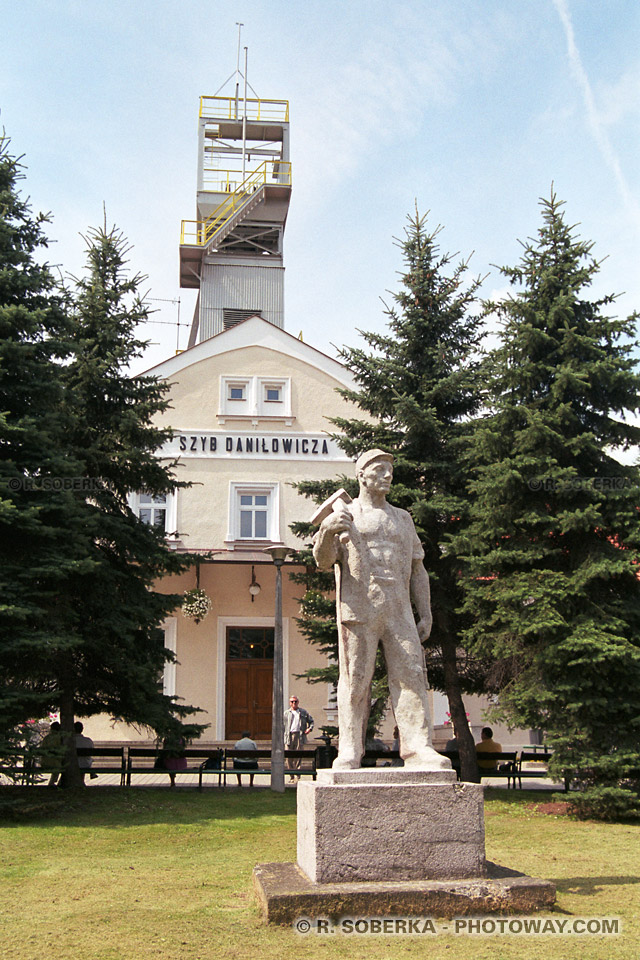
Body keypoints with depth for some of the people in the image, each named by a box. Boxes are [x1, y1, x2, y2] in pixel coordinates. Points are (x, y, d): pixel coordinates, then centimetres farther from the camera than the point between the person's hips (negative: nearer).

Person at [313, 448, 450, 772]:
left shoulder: (402, 518, 24)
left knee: (410, 674, -6)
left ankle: (418, 749, -7)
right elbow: (323, 561, 3)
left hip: (399, 611, 3)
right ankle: (349, 751, -2)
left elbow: (417, 570, 22)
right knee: (355, 678, -5)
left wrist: (425, 614, 13)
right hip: (358, 608, -3)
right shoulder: (344, 514, 13)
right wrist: (327, 531, -18)